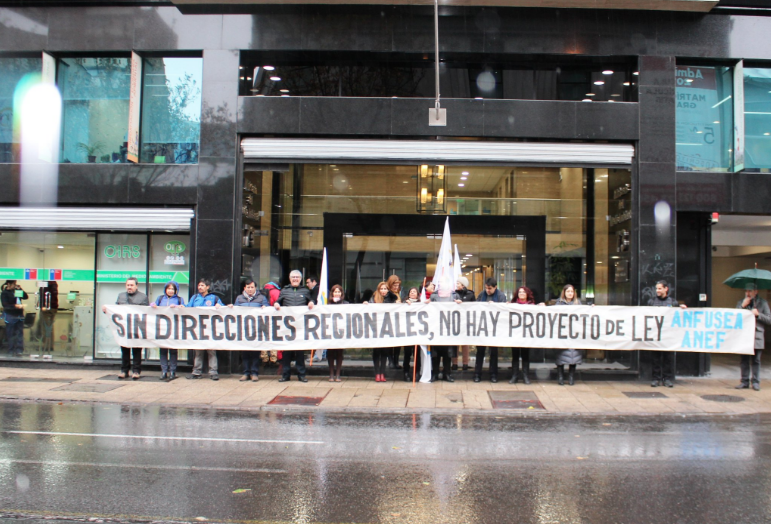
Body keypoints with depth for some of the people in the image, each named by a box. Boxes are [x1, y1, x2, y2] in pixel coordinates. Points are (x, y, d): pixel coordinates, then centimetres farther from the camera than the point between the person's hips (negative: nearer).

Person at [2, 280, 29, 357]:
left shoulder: (17, 290, 9)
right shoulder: (4, 293, -6)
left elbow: (26, 297, 10)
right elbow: (5, 305, -14)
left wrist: (21, 290, -3)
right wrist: (15, 306, -26)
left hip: (19, 315, 5)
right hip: (10, 315, -5)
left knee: (19, 333, 2)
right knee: (10, 335, 1)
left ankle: (19, 350, 5)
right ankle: (11, 351, 7)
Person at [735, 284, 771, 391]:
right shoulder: (740, 303, 12)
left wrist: (758, 314, -12)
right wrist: (742, 306, -7)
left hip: (757, 337, -2)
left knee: (756, 361, 1)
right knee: (744, 360, 6)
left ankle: (756, 382, 8)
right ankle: (744, 381, 12)